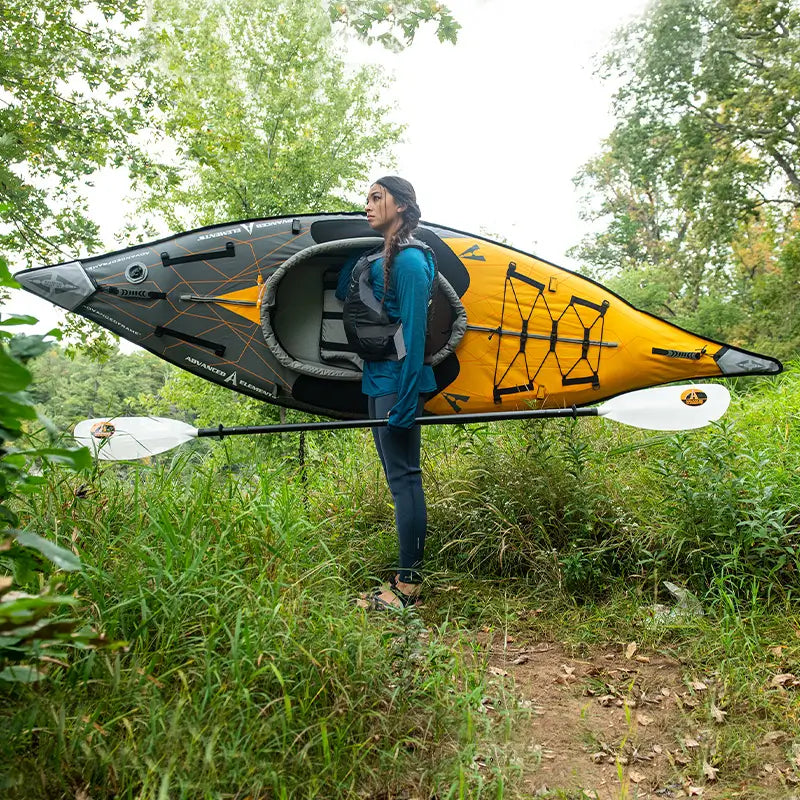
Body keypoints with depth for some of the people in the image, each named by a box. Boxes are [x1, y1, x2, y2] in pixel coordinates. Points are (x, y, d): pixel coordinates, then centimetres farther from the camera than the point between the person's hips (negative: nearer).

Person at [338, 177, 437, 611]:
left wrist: (405, 399, -20)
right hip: (378, 380, 10)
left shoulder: (410, 260, -11)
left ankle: (408, 585, 3)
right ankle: (404, 579, 21)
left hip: (396, 380, -10)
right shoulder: (376, 259, 17)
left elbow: (414, 331, -17)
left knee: (403, 476, -6)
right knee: (398, 476, 11)